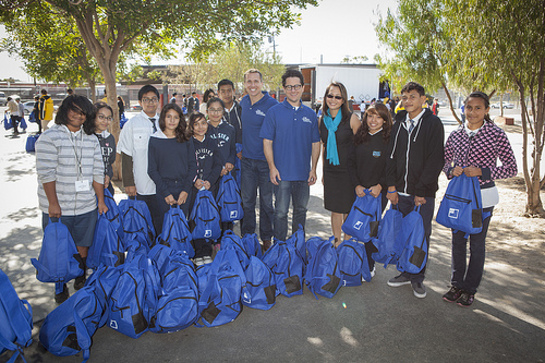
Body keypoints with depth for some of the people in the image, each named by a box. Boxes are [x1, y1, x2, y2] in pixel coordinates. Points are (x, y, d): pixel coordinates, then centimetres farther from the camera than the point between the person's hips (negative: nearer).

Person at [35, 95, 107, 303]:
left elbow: (97, 172, 10)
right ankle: (61, 288, 23)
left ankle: (81, 281, 31)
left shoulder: (91, 140, 11)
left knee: (83, 246, 12)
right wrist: (53, 202, -14)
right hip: (57, 208, -4)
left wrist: (101, 200, 7)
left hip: (86, 207, 4)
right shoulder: (49, 137, -5)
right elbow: (46, 173, -10)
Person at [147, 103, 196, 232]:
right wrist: (166, 192, -10)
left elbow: (192, 166, 4)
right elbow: (152, 170, -2)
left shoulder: (186, 140, 6)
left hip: (184, 189, 2)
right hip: (164, 189, -1)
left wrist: (186, 189, -7)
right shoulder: (154, 140, 0)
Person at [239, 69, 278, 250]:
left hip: (266, 160, -5)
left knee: (266, 201, 6)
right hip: (247, 159, 5)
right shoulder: (243, 102, 8)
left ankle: (266, 238, 20)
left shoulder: (272, 104, -10)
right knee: (247, 200, 11)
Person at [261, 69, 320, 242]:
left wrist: (313, 169, 2)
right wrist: (272, 167, -11)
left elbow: (315, 143, 10)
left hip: (303, 173, 3)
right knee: (281, 212, 1)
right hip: (282, 172, -3)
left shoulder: (310, 114, 7)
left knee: (301, 210, 14)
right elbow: (267, 142, -3)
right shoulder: (274, 112, -1)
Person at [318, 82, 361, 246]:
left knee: (348, 211, 5)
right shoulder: (322, 119, 6)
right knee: (335, 210, 10)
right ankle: (337, 242, 27)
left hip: (348, 171, -3)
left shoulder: (352, 118, -7)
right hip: (331, 171, 3)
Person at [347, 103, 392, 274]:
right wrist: (356, 185, -3)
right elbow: (351, 162, 7)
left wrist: (380, 185, -15)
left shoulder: (389, 139, -5)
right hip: (360, 190, 4)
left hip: (379, 191, -4)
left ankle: (369, 266, 13)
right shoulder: (359, 137, 8)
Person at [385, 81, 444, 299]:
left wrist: (421, 191, -13)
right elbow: (392, 155, 10)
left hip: (423, 193, -4)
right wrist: (392, 186, 1)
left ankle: (417, 277, 21)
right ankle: (406, 272, 27)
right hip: (400, 191, 4)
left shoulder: (433, 123, -5)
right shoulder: (399, 123, 10)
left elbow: (435, 160, -9)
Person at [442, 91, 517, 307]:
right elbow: (445, 161, 12)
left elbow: (511, 168, -6)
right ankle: (456, 284, 29)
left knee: (477, 244, 8)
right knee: (457, 241, 13)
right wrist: (452, 170, -10)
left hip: (483, 197, -3)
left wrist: (482, 172, -18)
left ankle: (470, 289, 25)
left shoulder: (496, 135, -9)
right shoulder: (455, 135, 1)